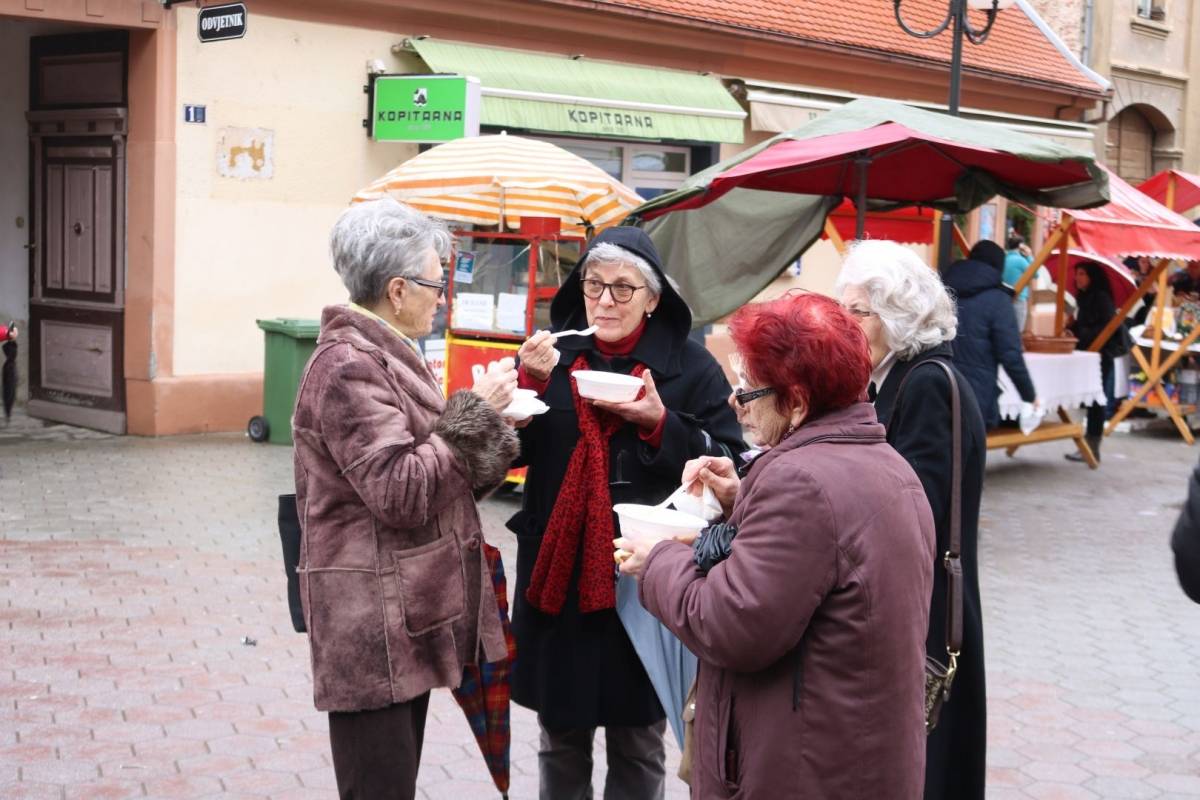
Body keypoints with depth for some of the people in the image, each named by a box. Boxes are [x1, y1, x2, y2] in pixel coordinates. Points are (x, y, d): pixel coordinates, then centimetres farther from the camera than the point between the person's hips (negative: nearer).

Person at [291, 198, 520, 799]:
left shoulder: (384, 355, 17)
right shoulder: (349, 367, -16)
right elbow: (401, 492, -22)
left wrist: (483, 413, 5)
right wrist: (473, 411, -15)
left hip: (406, 620, 10)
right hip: (374, 633, -10)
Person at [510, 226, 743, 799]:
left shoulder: (691, 367, -1)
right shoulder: (553, 353, 6)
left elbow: (727, 466, -6)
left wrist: (660, 424, -18)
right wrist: (532, 384, -14)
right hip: (559, 571, 3)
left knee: (639, 746, 11)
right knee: (560, 738, 16)